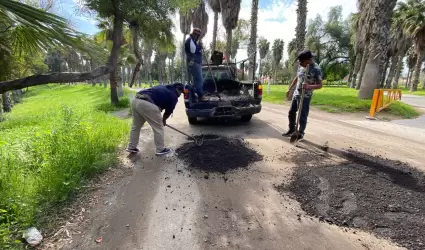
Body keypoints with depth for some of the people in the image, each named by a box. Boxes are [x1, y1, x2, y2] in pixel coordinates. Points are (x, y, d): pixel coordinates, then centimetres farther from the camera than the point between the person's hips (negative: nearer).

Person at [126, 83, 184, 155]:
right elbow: (169, 111, 17)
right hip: (147, 104, -8)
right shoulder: (173, 96, 9)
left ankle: (131, 147, 34)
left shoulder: (163, 88, 30)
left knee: (135, 126, 22)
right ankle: (160, 149, 17)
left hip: (135, 100, 8)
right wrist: (163, 120, 35)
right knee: (158, 127, 7)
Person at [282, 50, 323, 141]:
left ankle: (301, 134, 16)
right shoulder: (301, 67, 7)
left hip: (305, 97, -8)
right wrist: (289, 89, 21)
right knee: (291, 112, 15)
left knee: (302, 116, 0)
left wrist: (309, 87, -34)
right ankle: (291, 130, 30)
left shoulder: (316, 69, -15)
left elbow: (320, 85, -17)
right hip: (296, 94, 8)